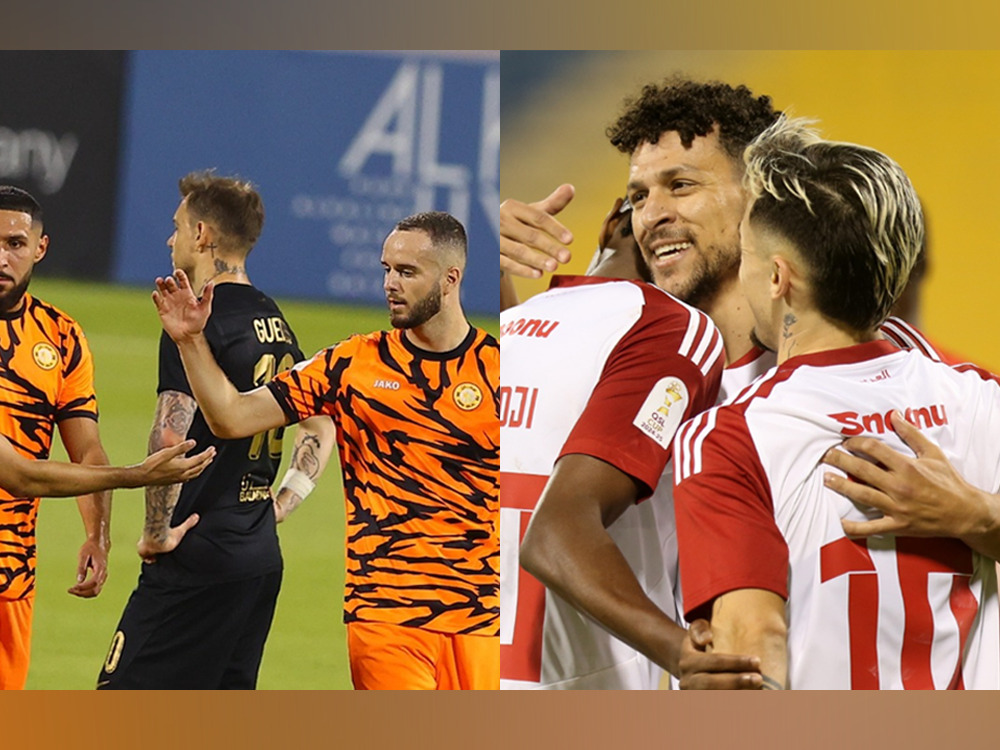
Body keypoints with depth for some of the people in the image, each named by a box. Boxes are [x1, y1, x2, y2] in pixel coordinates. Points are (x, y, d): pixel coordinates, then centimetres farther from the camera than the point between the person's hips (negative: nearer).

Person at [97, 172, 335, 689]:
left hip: (199, 558, -9)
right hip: (262, 558, 9)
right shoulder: (274, 322, 14)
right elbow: (321, 428, 24)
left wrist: (158, 533, -13)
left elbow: (169, 438, -24)